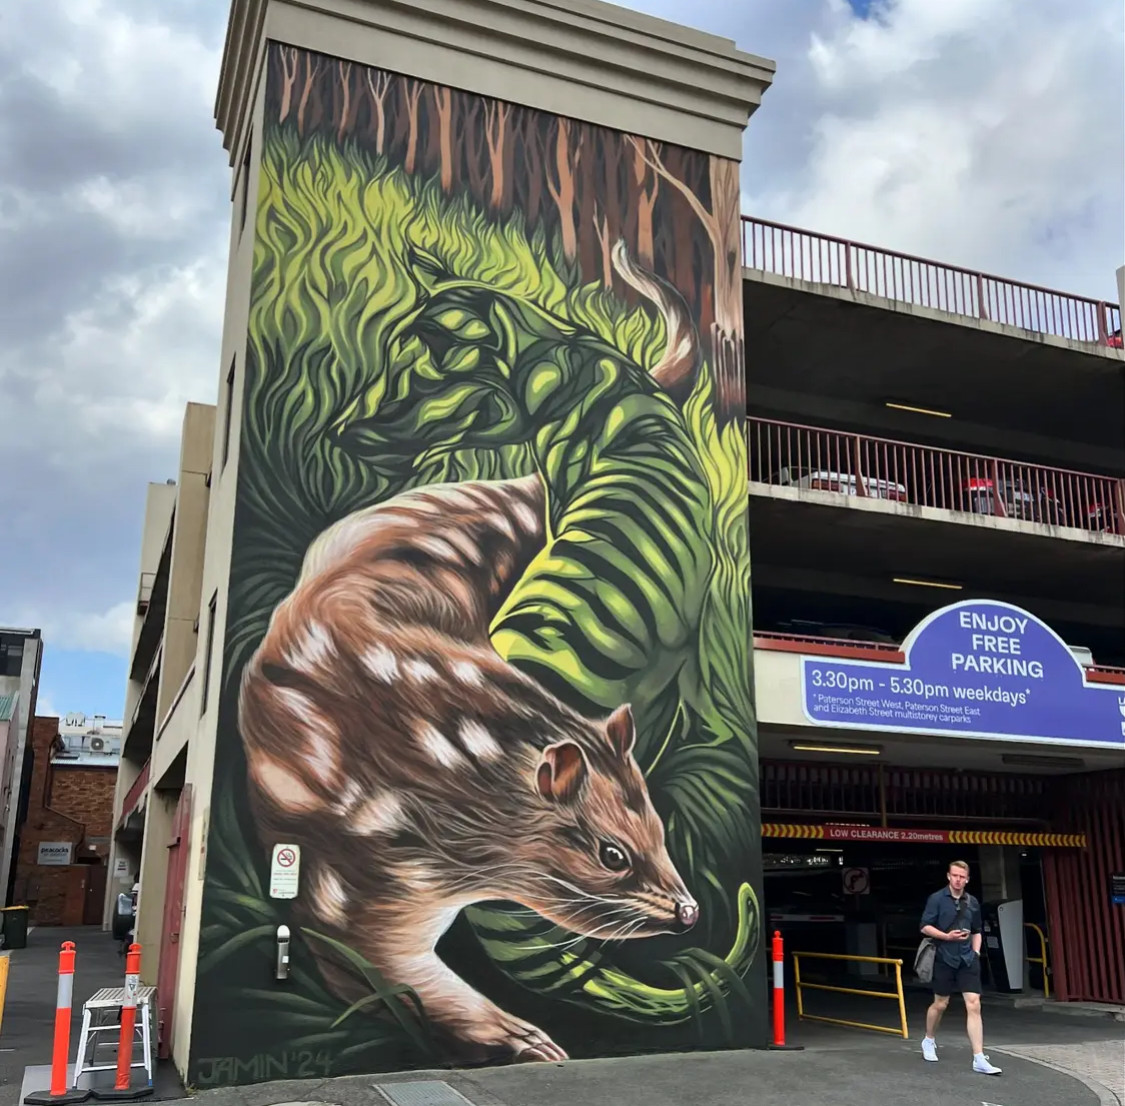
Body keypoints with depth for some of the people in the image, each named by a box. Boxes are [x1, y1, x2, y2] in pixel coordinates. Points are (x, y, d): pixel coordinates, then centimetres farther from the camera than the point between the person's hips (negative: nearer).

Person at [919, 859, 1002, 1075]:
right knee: (940, 1004, 9)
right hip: (945, 959, -3)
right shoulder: (937, 899, -6)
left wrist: (976, 952, 8)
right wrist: (946, 936, -19)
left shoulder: (972, 902, 8)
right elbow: (925, 927, -7)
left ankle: (979, 1059, -8)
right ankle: (928, 1041, 35)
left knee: (974, 1005, -8)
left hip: (967, 960, 3)